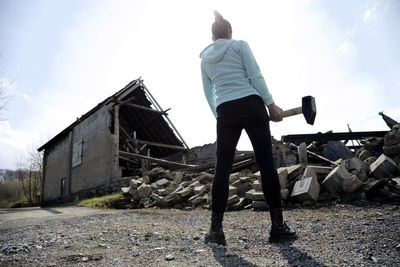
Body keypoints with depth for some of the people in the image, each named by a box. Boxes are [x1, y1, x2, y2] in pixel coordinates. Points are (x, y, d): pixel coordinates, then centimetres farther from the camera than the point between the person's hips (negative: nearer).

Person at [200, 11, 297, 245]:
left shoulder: (205, 59, 18)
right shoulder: (240, 45, 7)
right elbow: (256, 76, -4)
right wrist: (271, 105, -2)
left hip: (226, 113, 3)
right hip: (251, 106, -3)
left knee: (223, 168, 4)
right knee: (266, 162, 0)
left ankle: (216, 229, 3)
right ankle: (278, 226, 2)